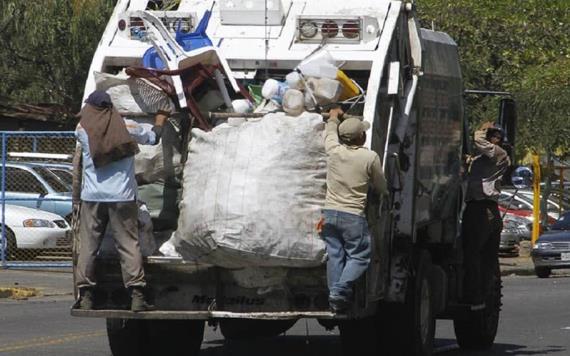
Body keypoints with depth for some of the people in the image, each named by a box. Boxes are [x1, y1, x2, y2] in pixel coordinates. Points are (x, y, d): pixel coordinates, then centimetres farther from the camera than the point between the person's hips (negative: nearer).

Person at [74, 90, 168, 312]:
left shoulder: (83, 129, 1)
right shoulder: (128, 127, 1)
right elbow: (153, 137, 17)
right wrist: (160, 121, 38)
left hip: (92, 196, 0)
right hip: (122, 196, 0)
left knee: (88, 246, 6)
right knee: (129, 245, 0)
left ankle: (86, 295, 3)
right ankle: (136, 295, -7)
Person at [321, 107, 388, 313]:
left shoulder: (334, 151, 0)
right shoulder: (370, 158, -9)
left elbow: (330, 132, 25)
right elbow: (381, 188, 5)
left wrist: (334, 117, 45)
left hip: (329, 213, 4)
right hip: (353, 216, -4)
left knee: (335, 256, 9)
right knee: (359, 257, 2)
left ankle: (334, 295, 5)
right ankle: (340, 290, -17)